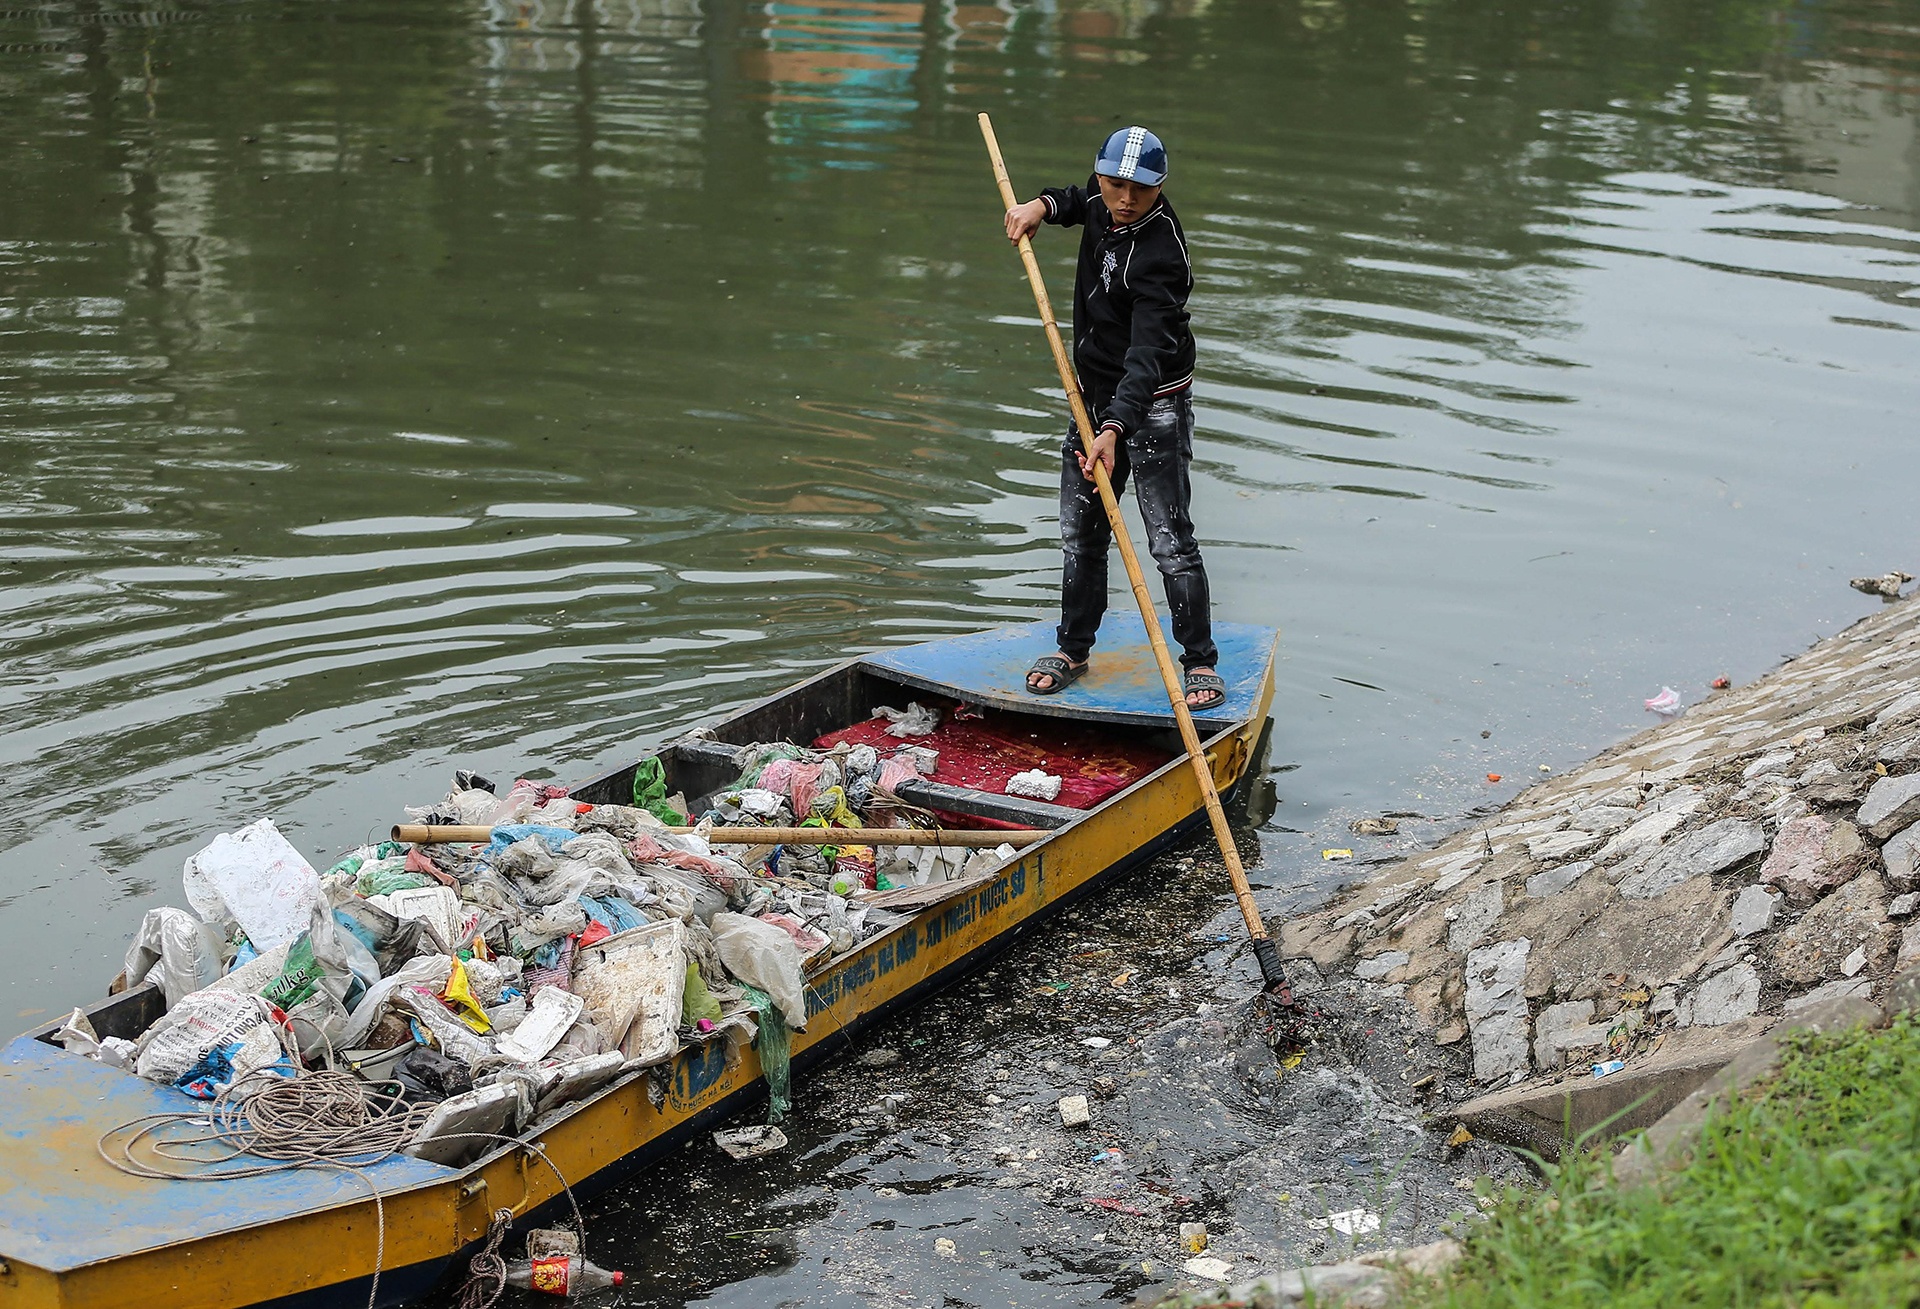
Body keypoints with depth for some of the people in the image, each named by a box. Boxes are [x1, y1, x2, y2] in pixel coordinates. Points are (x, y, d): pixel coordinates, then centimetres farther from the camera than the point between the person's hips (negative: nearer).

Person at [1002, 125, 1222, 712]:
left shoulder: (1160, 251, -27)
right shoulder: (1103, 207, -3)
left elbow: (1147, 354, -36)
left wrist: (1114, 430, -46)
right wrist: (1042, 205, 3)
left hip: (1153, 404, -8)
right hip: (1097, 397, 8)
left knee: (1170, 539, -8)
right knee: (1080, 532, 14)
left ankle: (1200, 662, 3)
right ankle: (1073, 648, 28)